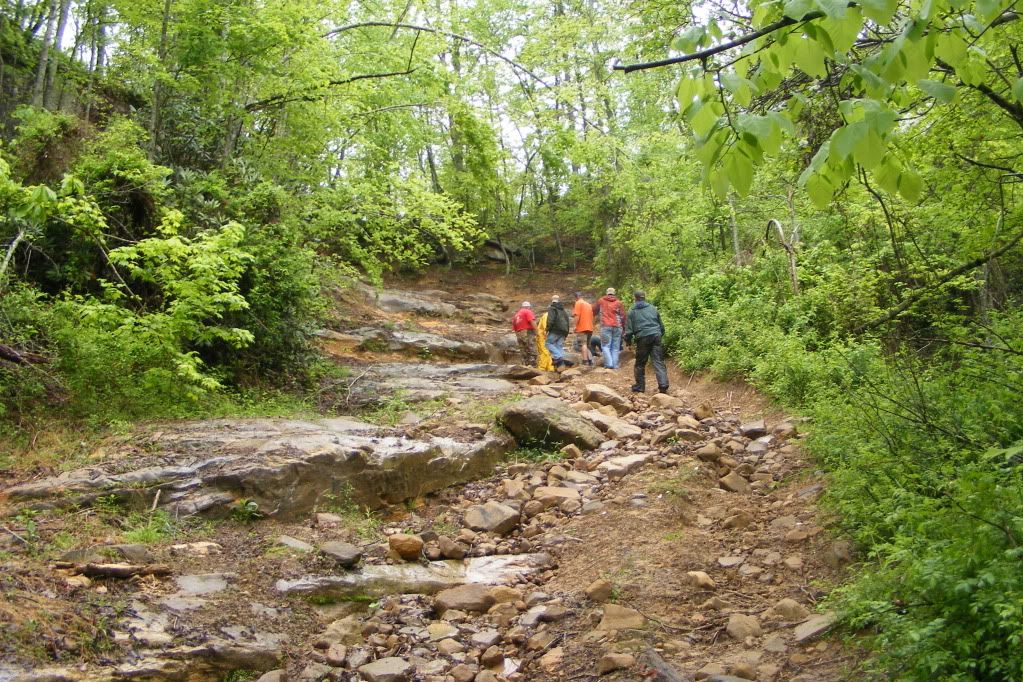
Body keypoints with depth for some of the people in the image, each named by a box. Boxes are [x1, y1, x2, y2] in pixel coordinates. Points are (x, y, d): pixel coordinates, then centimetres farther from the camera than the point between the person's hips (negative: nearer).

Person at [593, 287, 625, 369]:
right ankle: (615, 365, 2)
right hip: (617, 327, 2)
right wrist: (622, 325, 20)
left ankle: (609, 364, -14)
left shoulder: (601, 301, 9)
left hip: (606, 326, -2)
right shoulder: (618, 303, 10)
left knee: (605, 346, -1)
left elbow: (594, 311, 20)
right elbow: (623, 316, 7)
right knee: (615, 347, 6)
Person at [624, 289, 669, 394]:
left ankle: (640, 386, 16)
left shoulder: (632, 311, 5)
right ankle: (663, 385, -12)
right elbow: (661, 325, 22)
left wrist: (628, 342, 11)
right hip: (656, 336, 3)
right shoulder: (653, 308, 17)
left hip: (642, 339, -3)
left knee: (640, 363, 10)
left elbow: (628, 329, 1)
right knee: (658, 361, -1)